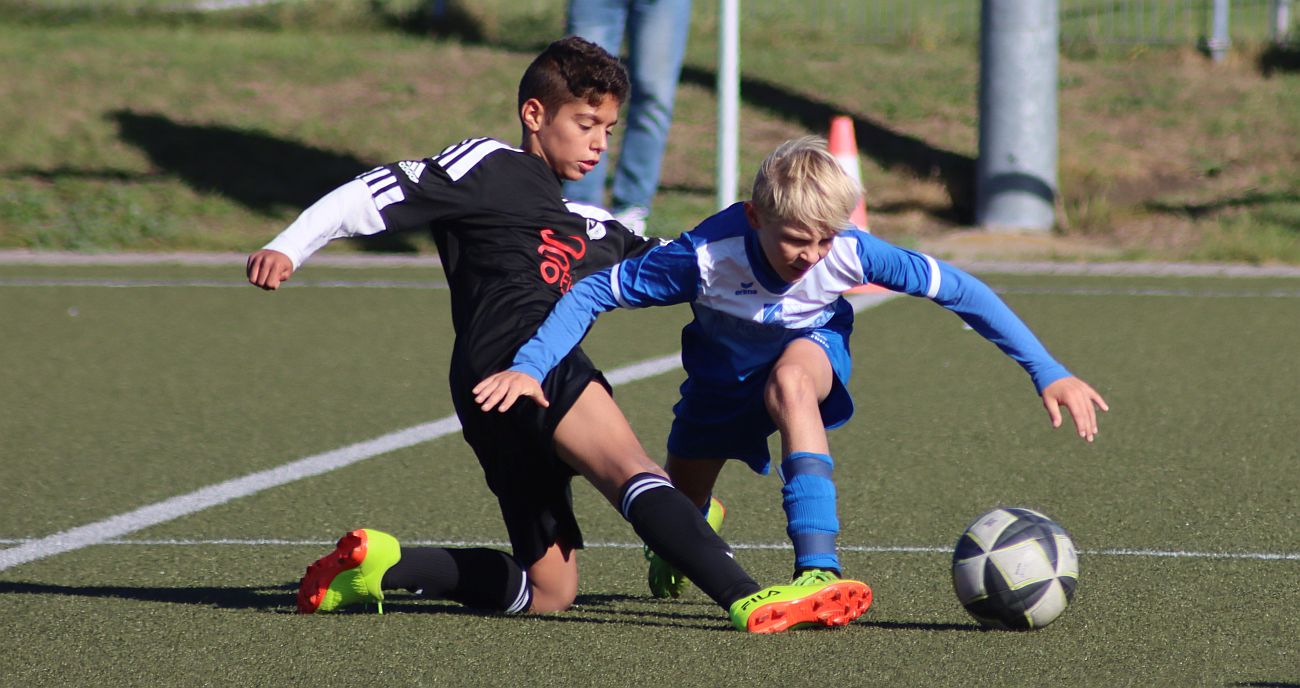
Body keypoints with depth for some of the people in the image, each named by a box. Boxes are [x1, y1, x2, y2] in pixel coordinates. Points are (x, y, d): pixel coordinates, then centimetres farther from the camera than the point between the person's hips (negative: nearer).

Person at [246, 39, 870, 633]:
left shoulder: (590, 228, 35)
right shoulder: (487, 166, 12)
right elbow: (377, 195, 5)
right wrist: (288, 247, -6)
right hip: (513, 353, -9)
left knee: (549, 590, 8)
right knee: (632, 472, -28)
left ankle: (378, 564, 7)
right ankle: (749, 600, -47)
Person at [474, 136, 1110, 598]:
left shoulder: (851, 251, -34)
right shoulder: (707, 256, -38)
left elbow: (960, 291, -24)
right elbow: (594, 292, -31)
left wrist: (1047, 372, -24)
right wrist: (529, 368, -42)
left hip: (812, 351, -1)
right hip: (721, 378, 1)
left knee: (790, 381, -39)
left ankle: (818, 565, -42)